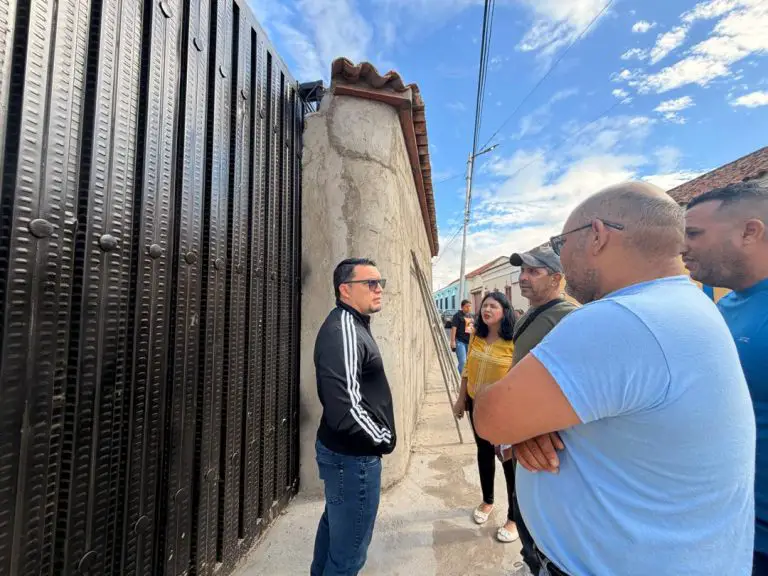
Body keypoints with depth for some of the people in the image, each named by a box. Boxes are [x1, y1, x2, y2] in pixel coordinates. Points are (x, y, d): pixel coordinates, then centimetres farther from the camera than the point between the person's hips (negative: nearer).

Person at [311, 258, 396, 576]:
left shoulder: (352, 325, 7)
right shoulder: (343, 330, -24)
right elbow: (346, 408, -30)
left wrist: (378, 436, 12)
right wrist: (383, 439, -14)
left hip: (341, 449, 10)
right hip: (353, 455, -10)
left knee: (334, 528, 26)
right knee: (349, 550, 9)